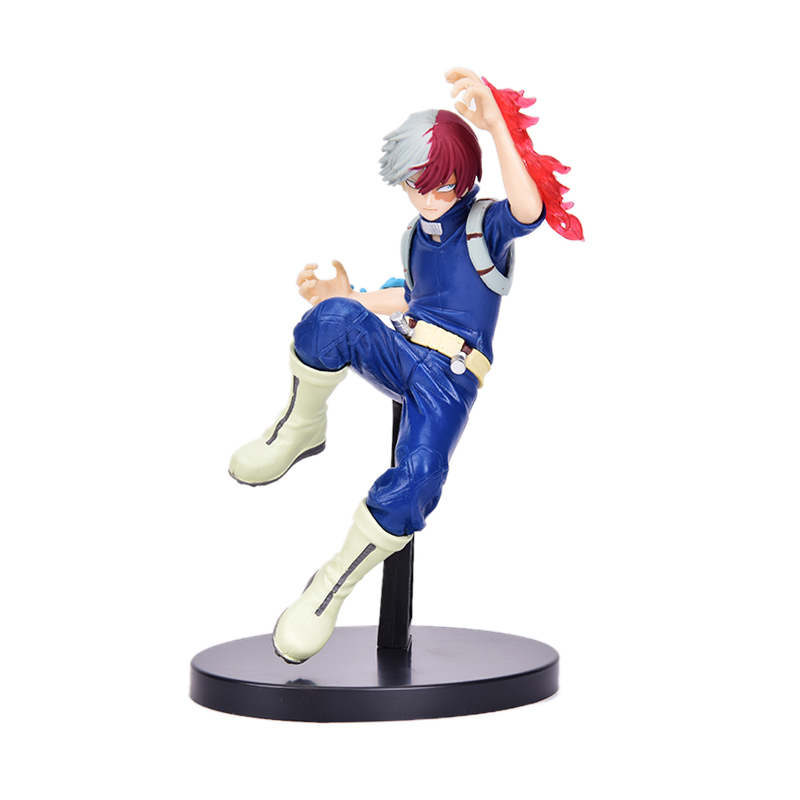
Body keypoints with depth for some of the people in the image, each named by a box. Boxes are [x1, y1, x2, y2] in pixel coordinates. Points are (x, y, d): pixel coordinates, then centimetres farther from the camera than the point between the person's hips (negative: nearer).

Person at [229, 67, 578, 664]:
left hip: (450, 380, -5)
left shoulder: (485, 224, -2)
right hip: (400, 353, 5)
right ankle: (302, 428, -10)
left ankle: (332, 587, -11)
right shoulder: (417, 234, 21)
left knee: (412, 489, -34)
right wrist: (350, 298, 23)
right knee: (333, 318, -34)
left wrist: (496, 123, -38)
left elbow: (528, 210, -27)